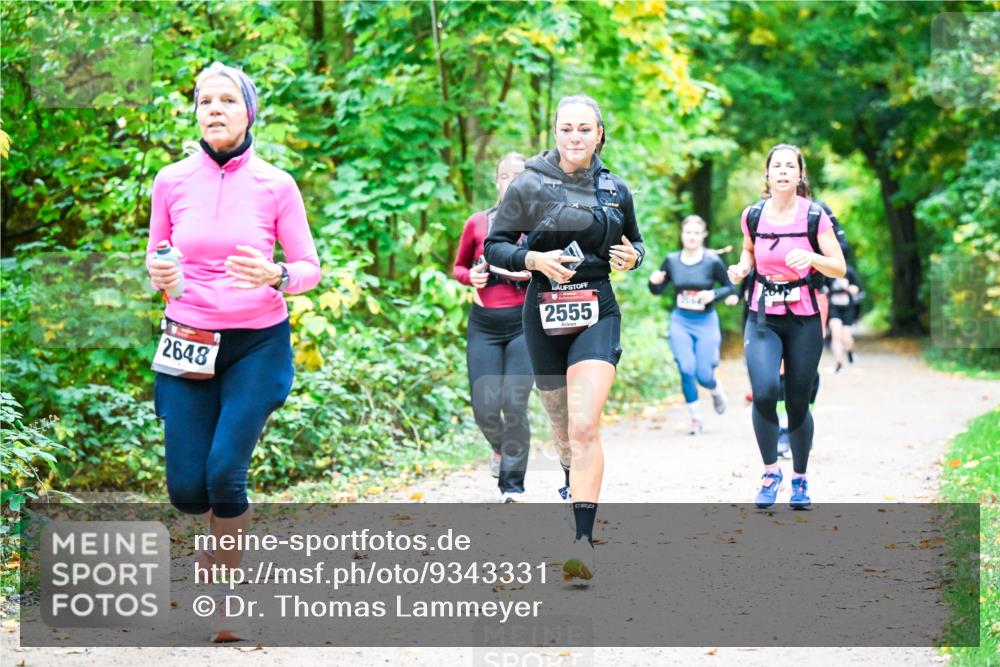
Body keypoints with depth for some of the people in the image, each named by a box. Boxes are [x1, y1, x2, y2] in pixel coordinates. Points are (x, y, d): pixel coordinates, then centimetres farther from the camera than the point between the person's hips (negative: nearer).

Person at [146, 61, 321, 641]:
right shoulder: (171, 182, 1)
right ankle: (226, 533, 35)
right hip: (189, 342, 2)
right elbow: (156, 257, 12)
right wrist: (160, 275, -11)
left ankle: (227, 592, 10)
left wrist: (277, 277, -22)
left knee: (225, 471, -14)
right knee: (186, 488, -3)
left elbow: (310, 266, 0)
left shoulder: (275, 185, -5)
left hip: (257, 343, -2)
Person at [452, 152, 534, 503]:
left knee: (515, 404, -12)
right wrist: (470, 277, -3)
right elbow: (458, 267, 19)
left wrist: (537, 273, -13)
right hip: (483, 325, 2)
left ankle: (512, 483, 4)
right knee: (484, 408, -2)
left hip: (524, 322, -2)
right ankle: (500, 447, 34)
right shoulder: (477, 223, 7)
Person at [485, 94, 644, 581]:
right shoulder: (528, 186, -1)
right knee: (562, 426, 14)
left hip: (597, 313, -1)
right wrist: (533, 259, -18)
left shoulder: (615, 190, 5)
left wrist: (632, 257, -3)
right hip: (544, 316, 1)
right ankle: (574, 483, 47)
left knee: (585, 426, -18)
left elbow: (635, 241, 20)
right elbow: (494, 246, 0)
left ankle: (583, 541, -22)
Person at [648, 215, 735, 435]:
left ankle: (716, 390, 37)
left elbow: (730, 288, -3)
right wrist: (654, 282, -14)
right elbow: (657, 290, 8)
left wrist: (713, 294, -22)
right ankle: (695, 417, 8)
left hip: (706, 322, -2)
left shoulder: (712, 262, -10)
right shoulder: (672, 261, -2)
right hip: (680, 321, 2)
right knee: (686, 370, -10)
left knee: (704, 375, 0)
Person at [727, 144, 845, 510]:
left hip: (804, 321, -1)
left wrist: (812, 258, -22)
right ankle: (770, 471, 0)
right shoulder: (753, 215, 1)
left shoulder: (815, 216, -5)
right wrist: (741, 268, 0)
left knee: (798, 402, 5)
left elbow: (839, 267, -3)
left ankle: (800, 479, 27)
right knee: (764, 391, -21)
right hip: (763, 319, 1)